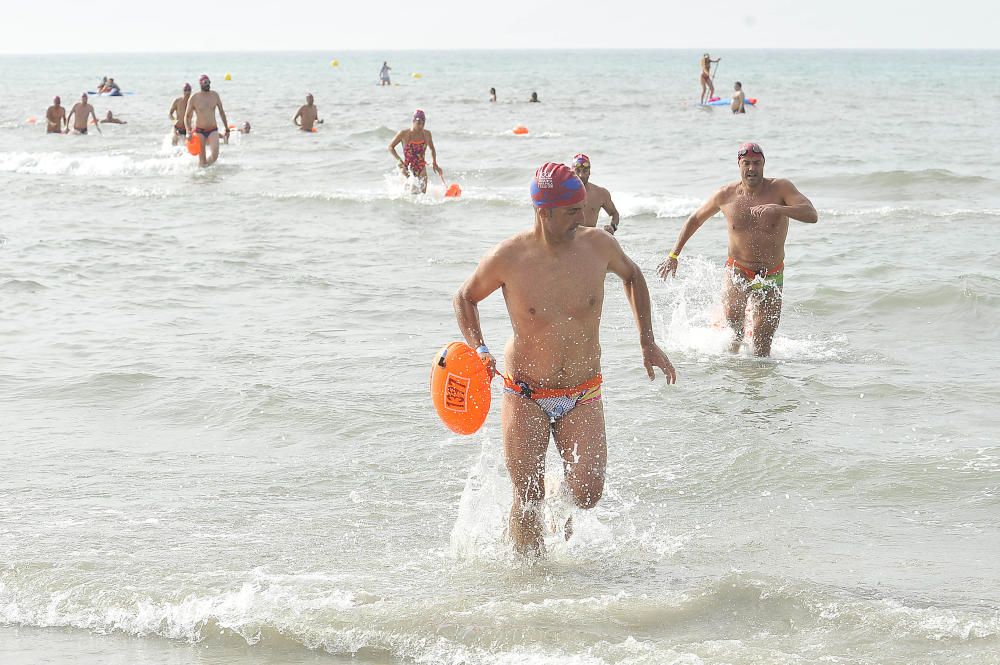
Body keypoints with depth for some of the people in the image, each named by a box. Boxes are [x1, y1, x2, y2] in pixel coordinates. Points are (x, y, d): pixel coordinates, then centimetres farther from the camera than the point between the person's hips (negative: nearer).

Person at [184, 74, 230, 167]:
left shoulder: (215, 95, 3)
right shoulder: (194, 98, -6)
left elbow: (221, 112, 14)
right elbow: (187, 116, -2)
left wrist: (227, 129, 15)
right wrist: (189, 132, -15)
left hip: (213, 130, 2)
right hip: (200, 131, -2)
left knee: (215, 155, -18)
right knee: (202, 161, -3)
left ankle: (206, 164, 11)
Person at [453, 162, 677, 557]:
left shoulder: (597, 245, -8)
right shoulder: (508, 257, -14)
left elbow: (632, 275, 15)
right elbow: (465, 298, 5)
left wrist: (647, 343, 11)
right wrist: (478, 350, -12)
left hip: (582, 397, 2)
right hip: (525, 397, -1)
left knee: (587, 494, -10)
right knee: (528, 499, -2)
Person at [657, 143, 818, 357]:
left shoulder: (780, 189, -10)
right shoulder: (726, 195, -3)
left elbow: (811, 215, -24)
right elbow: (695, 220, 12)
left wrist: (779, 209, -41)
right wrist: (673, 255, 10)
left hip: (771, 277, 0)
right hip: (737, 273, 1)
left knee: (761, 351, -1)